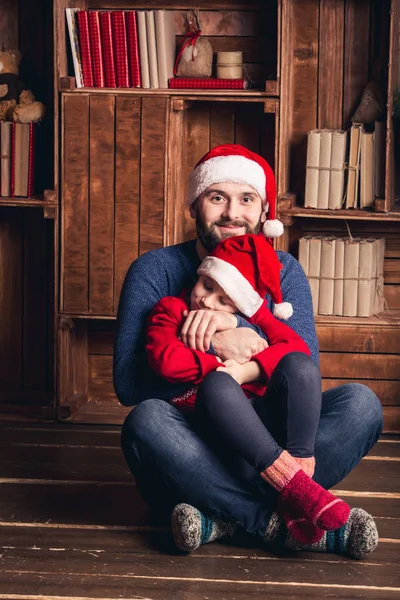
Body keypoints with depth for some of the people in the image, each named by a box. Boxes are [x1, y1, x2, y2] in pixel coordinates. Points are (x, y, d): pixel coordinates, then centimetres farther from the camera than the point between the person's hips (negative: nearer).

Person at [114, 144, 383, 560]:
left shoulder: (283, 271, 6)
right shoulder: (154, 271, -2)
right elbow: (128, 383, -13)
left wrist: (237, 333, -23)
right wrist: (216, 349, -25)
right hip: (188, 450, -2)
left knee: (359, 403, -20)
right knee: (147, 420, -35)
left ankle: (222, 515, -27)